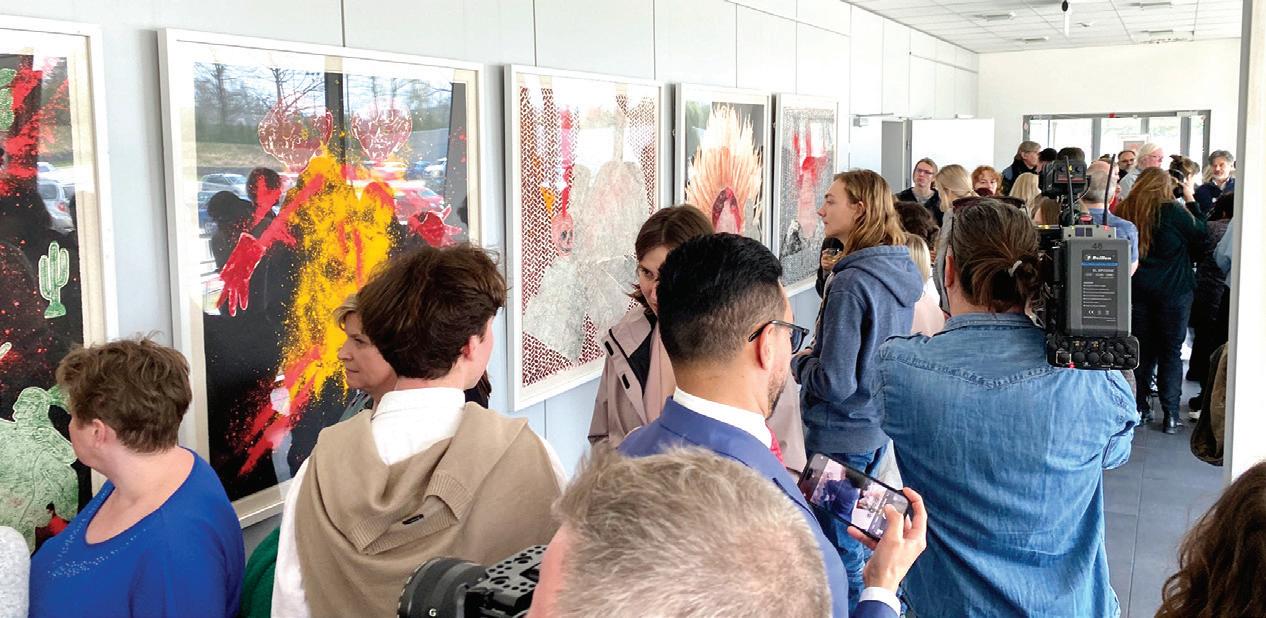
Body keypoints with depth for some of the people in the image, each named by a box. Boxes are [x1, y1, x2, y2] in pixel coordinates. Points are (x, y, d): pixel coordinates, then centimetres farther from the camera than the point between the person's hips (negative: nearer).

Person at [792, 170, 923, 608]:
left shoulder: (852, 283, -25)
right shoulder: (901, 272, 2)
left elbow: (834, 383, -26)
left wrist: (799, 362, -7)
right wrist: (817, 354, 10)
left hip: (842, 435, -9)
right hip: (880, 425, 9)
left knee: (843, 554, 5)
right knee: (859, 533, 26)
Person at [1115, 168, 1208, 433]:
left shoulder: (1123, 211, -2)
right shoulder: (1173, 211, -13)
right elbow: (1202, 236, 0)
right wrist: (1191, 199, 5)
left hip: (1136, 290, 3)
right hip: (1174, 291, -3)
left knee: (1143, 350, 13)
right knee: (1171, 352, 4)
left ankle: (1140, 408, 15)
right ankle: (1171, 414, 2)